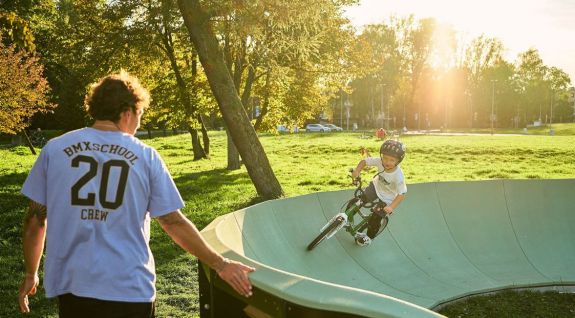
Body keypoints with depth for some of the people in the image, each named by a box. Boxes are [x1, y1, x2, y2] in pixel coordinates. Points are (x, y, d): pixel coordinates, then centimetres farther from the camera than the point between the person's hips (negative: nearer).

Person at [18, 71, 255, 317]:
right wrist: (221, 265, 3)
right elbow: (174, 223, -5)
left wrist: (31, 274, 16)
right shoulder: (146, 157, -5)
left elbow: (35, 220, 1)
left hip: (71, 285, 2)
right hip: (129, 288, -2)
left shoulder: (55, 149, -2)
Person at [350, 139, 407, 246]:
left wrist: (391, 207, -39)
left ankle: (369, 237, 29)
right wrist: (357, 170, -35)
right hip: (375, 187, 4)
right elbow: (365, 161, -17)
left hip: (386, 199, -4)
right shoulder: (380, 161, -27)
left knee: (374, 220, 2)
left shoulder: (398, 176, -36)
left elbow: (402, 194, -30)